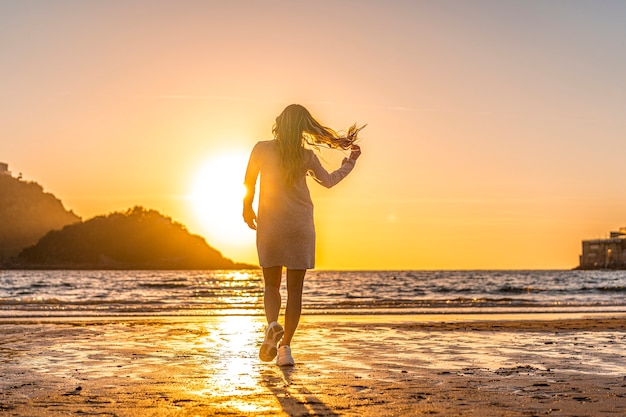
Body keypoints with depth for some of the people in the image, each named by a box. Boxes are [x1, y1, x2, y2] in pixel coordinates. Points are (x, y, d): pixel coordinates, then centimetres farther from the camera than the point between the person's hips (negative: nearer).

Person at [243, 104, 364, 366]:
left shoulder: (262, 149, -4)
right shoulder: (307, 156, -2)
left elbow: (248, 183, 6)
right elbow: (328, 181, 14)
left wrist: (247, 208, 25)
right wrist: (349, 163, 30)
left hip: (269, 225, 0)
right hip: (300, 226, 0)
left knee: (271, 284, 12)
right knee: (295, 288, 6)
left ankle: (272, 324, -18)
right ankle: (285, 347, -1)